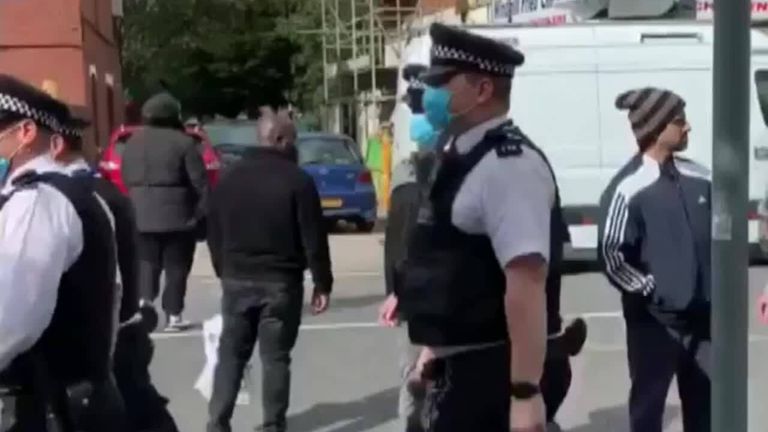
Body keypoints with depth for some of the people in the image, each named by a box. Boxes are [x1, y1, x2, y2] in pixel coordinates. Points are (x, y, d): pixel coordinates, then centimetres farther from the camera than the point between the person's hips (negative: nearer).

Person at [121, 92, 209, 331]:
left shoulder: (133, 142, 10)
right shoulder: (183, 142, -9)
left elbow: (126, 178, 13)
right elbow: (200, 182, -10)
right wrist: (202, 212, -3)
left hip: (141, 213, 4)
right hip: (177, 214, -4)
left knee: (146, 262, 13)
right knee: (176, 266, 4)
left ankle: (144, 300, -7)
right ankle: (173, 315, 6)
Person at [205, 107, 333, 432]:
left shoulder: (230, 177, 7)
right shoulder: (297, 180, -9)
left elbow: (214, 233, 12)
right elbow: (313, 238, -10)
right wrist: (322, 283, -3)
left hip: (237, 279, 4)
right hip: (281, 281, -4)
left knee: (231, 354, 11)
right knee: (275, 357, 3)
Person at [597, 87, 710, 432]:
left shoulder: (698, 178, 5)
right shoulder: (628, 188, -14)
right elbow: (612, 257, -14)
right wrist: (652, 291, -12)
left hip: (702, 314, 6)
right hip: (655, 318, -5)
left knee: (703, 399, 15)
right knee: (648, 401, 8)